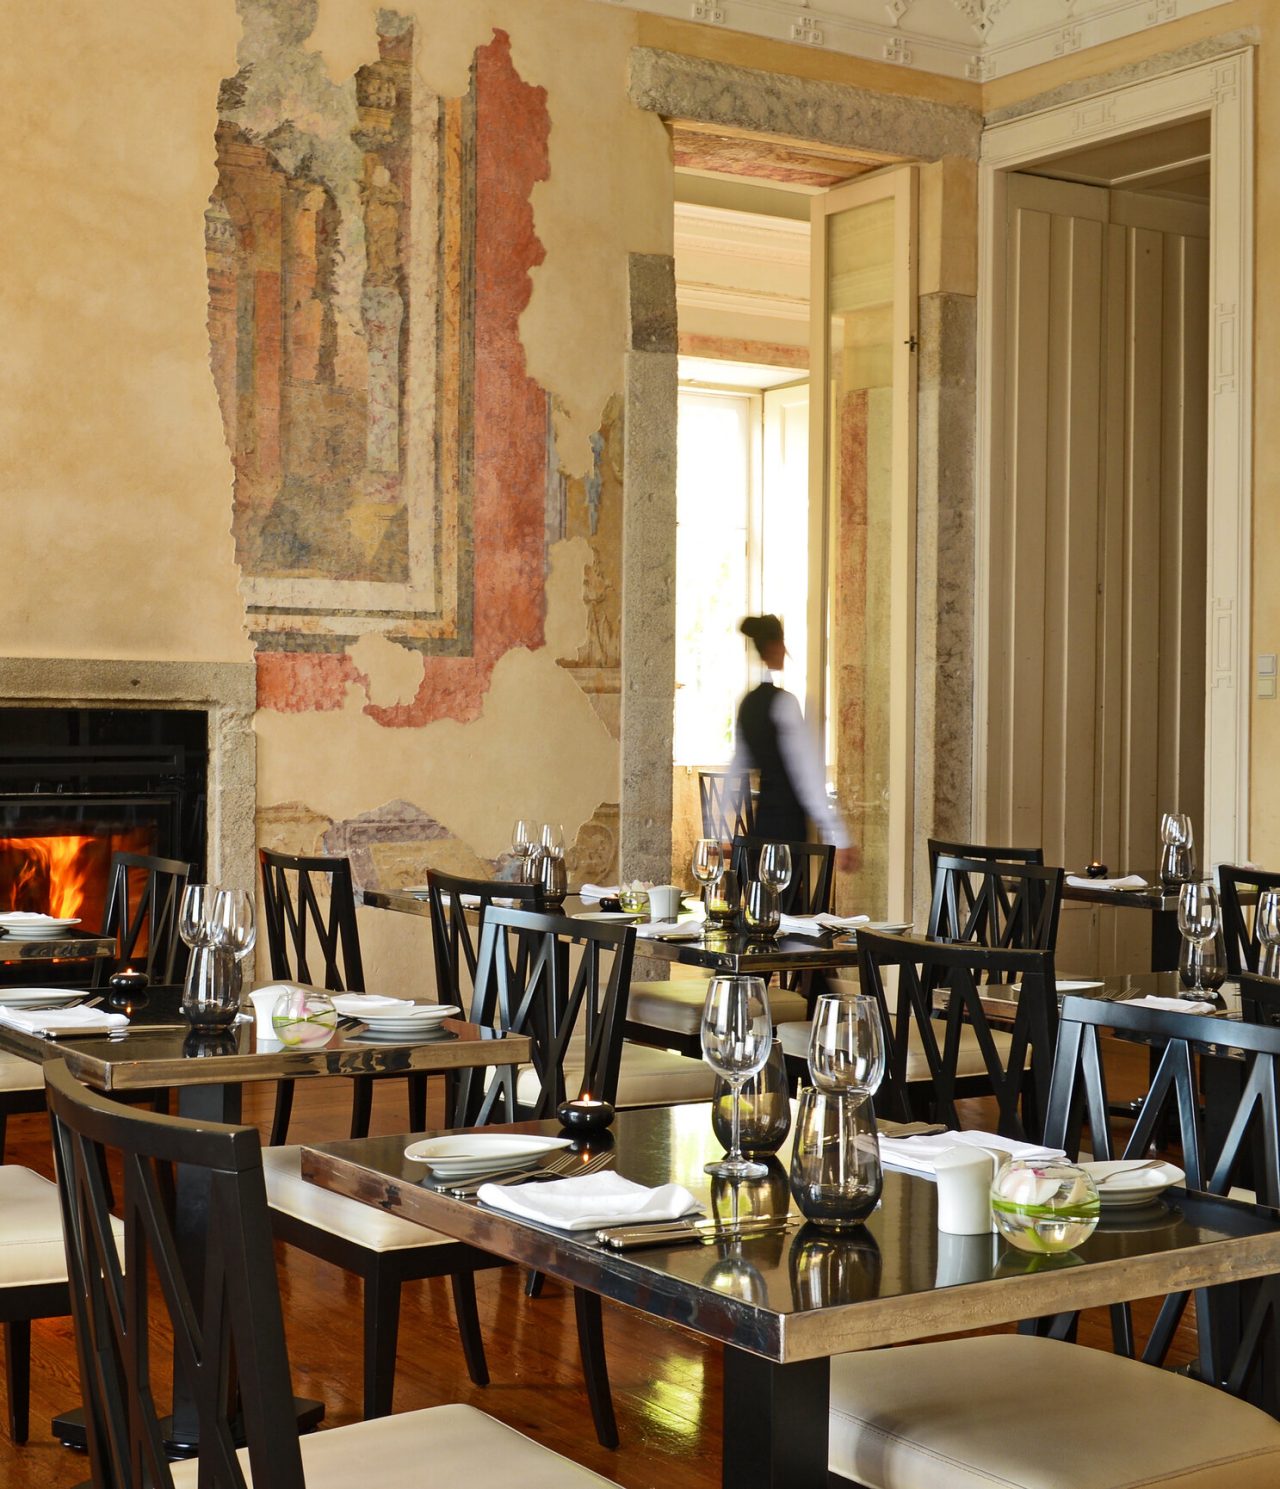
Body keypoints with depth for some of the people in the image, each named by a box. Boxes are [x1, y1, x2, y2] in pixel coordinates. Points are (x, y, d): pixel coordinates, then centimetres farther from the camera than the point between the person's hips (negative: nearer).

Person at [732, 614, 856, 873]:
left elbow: (737, 770, 19)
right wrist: (838, 838, -15)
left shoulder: (747, 704, 12)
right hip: (785, 825, -8)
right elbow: (808, 775, -15)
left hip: (758, 823, 8)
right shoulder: (784, 702, -11)